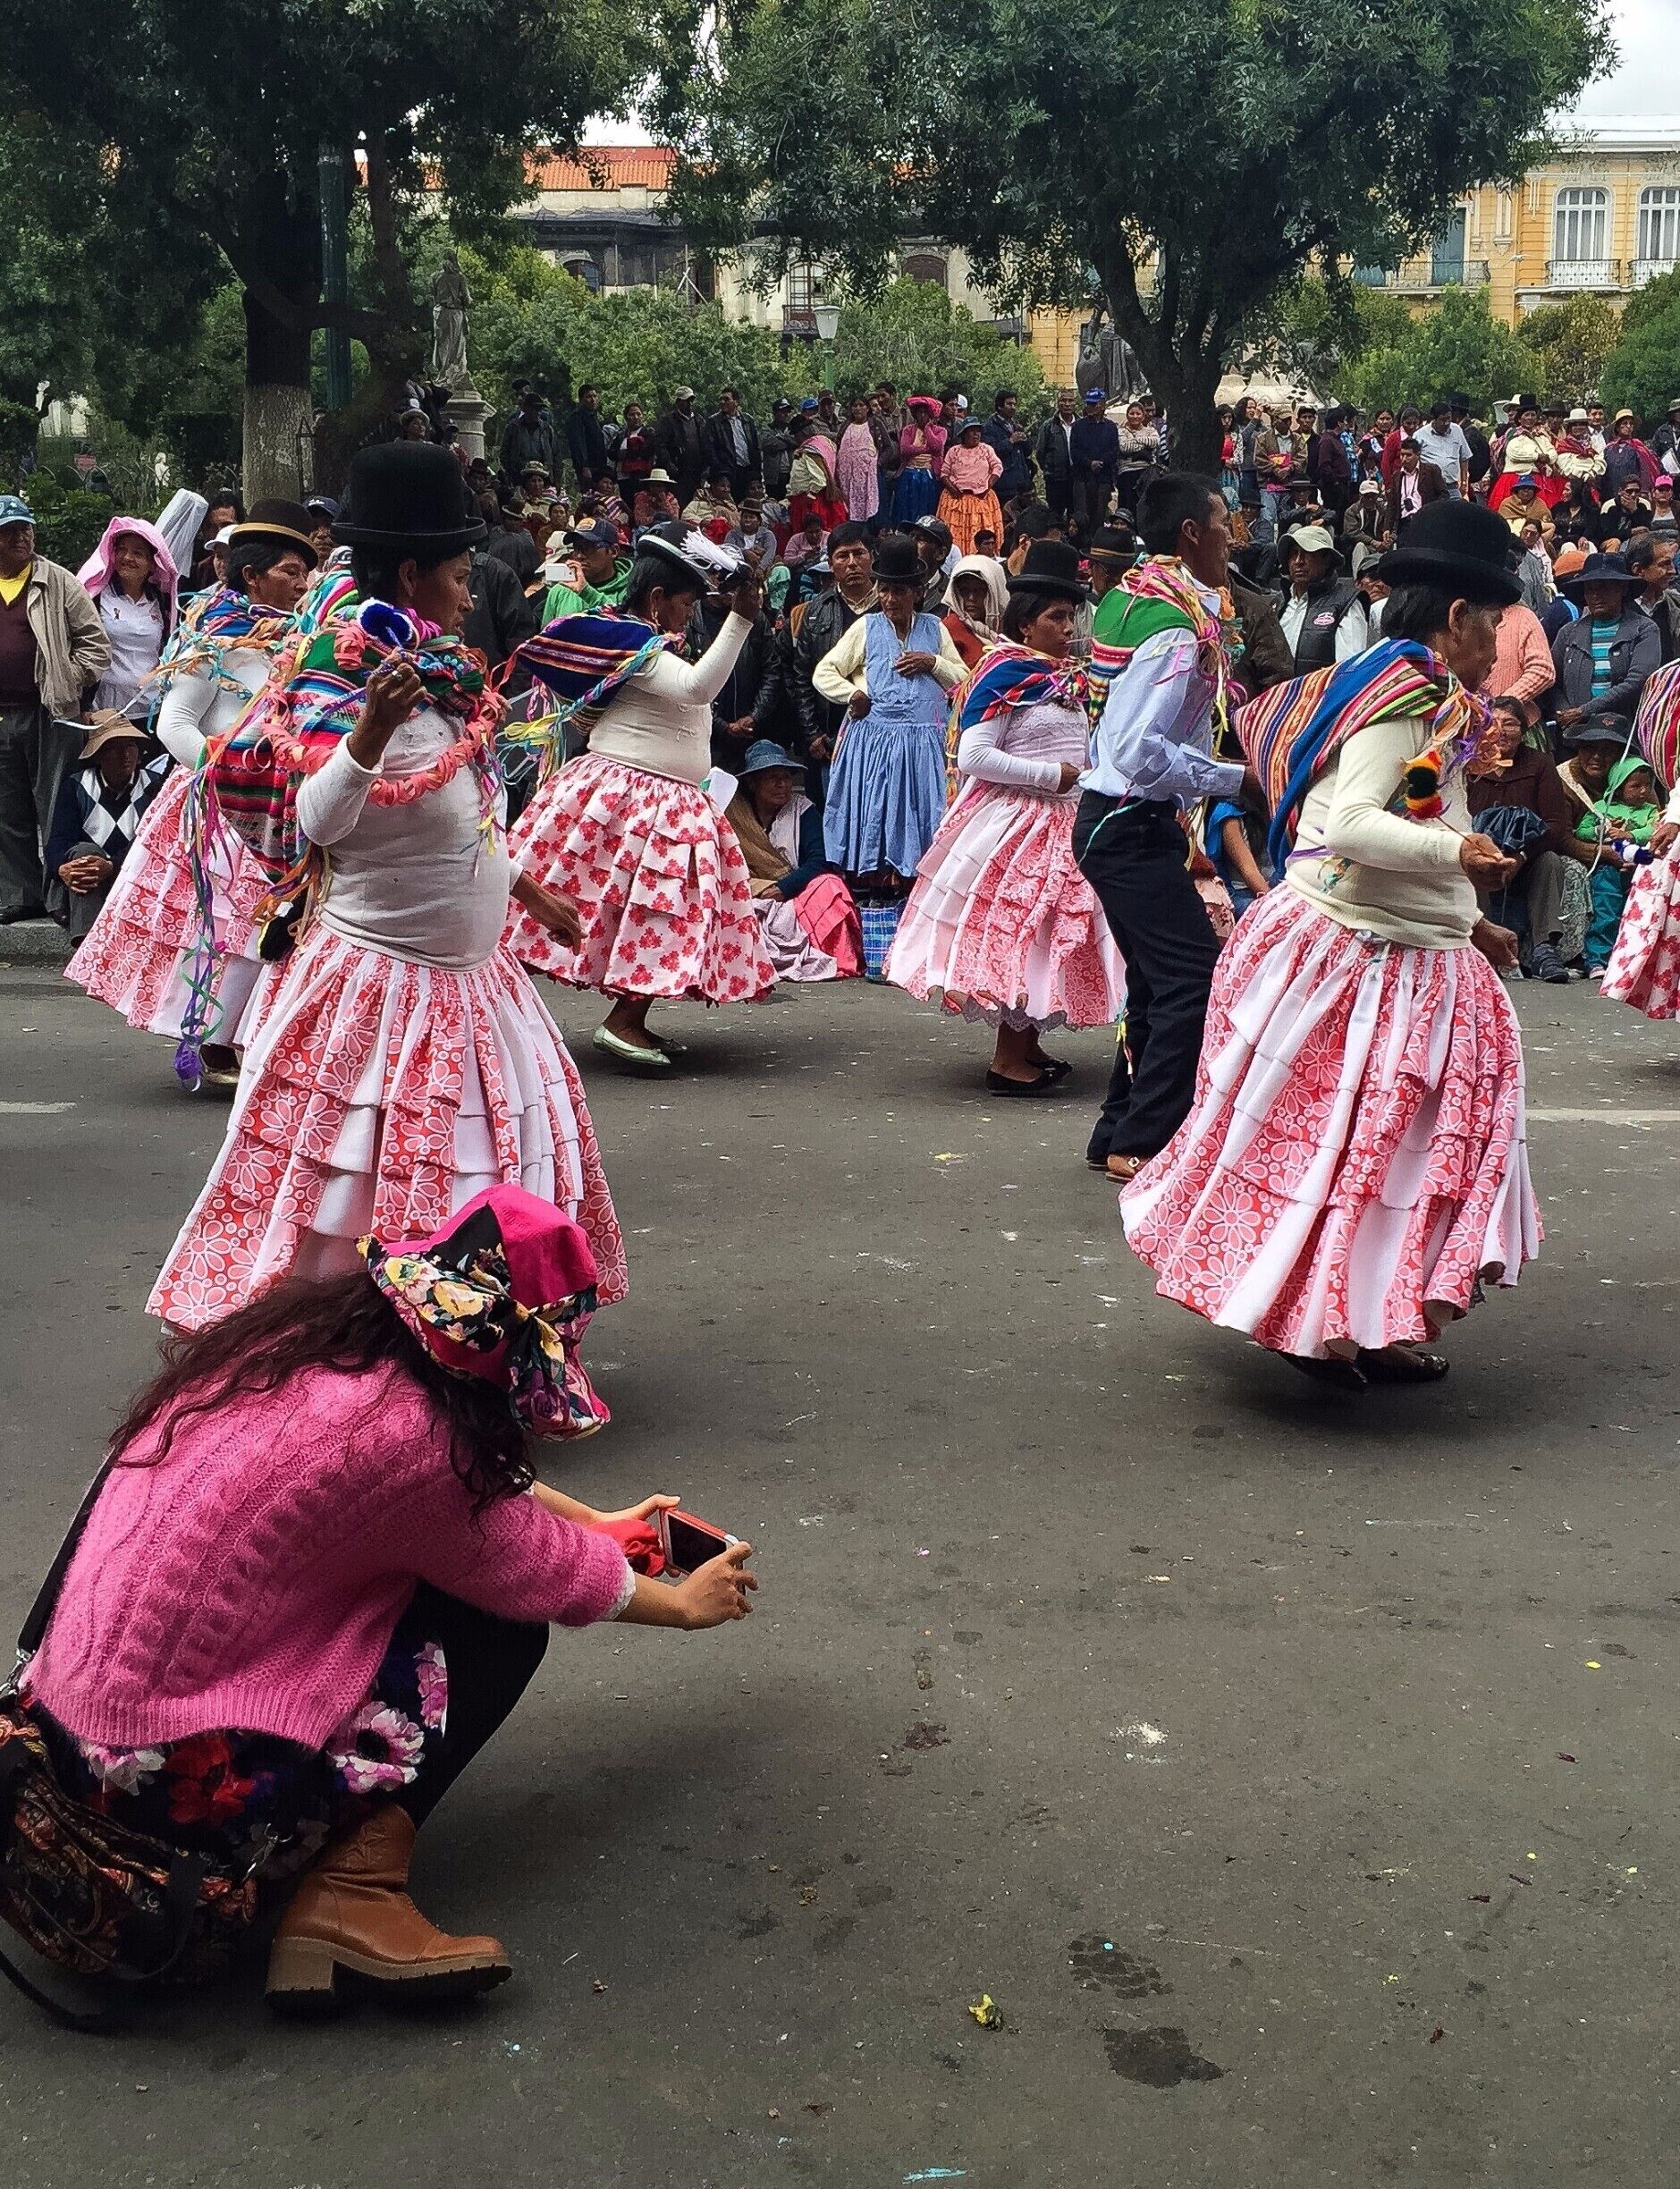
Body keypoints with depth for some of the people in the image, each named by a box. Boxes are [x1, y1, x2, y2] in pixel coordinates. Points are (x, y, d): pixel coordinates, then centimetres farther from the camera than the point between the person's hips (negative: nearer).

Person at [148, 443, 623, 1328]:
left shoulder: (447, 686, 10)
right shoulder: (349, 688, -16)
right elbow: (316, 820, -32)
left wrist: (532, 892, 32)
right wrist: (371, 729, -45)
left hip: (471, 974, 9)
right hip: (377, 972, -9)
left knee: (497, 1167, 13)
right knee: (348, 1187, -2)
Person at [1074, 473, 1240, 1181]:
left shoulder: (1131, 595, 10)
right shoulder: (1179, 625, -19)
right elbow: (1141, 752, -26)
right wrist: (1234, 779, -17)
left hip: (1114, 822, 10)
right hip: (1134, 825, -10)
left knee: (1157, 984, 16)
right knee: (1196, 977, -9)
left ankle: (1118, 1136, 23)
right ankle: (1140, 1144, -6)